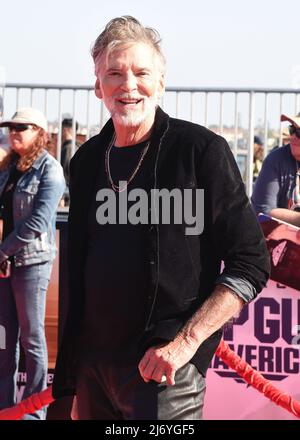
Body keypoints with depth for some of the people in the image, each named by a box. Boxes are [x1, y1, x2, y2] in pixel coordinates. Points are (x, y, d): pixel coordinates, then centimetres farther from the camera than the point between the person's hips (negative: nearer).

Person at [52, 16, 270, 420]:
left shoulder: (201, 151, -9)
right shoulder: (87, 160, 7)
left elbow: (250, 265, -11)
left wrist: (185, 341, -18)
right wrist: (68, 363, 12)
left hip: (164, 370, -5)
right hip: (91, 364, 6)